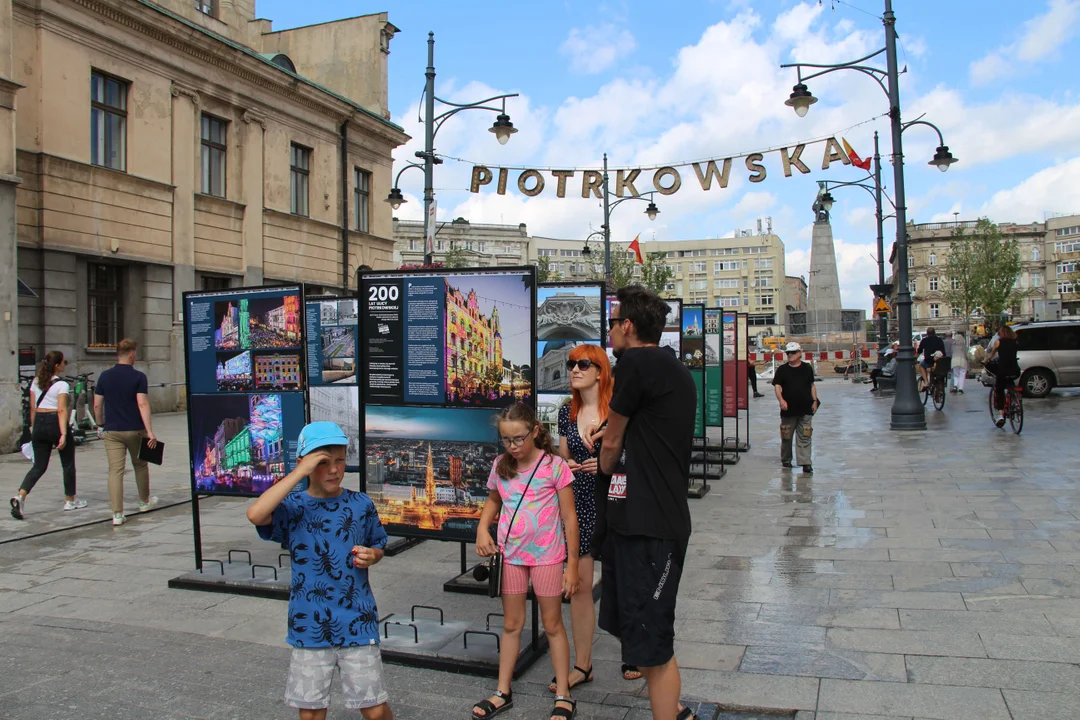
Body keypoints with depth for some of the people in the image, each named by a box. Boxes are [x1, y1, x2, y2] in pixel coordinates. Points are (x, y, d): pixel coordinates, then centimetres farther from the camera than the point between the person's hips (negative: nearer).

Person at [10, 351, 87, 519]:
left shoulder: (36, 382, 9)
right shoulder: (62, 385, -12)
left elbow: (32, 407, 12)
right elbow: (62, 410, -19)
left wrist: (33, 427, 19)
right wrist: (63, 434, -22)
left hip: (39, 423, 6)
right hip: (55, 423, -6)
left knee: (39, 466, 8)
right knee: (68, 464, 11)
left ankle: (20, 496, -14)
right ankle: (70, 500, 21)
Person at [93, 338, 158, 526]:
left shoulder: (105, 376, 3)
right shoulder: (138, 377, -8)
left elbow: (97, 405, 6)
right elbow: (142, 404, -16)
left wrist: (100, 426, 20)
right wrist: (150, 431, -17)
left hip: (111, 431, 2)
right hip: (134, 430, -2)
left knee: (115, 471, -1)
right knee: (140, 465, 18)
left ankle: (117, 514, -6)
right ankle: (145, 502, 34)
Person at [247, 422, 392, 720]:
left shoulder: (362, 505, -2)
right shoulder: (293, 507, -8)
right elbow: (255, 514, -29)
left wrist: (372, 556, -9)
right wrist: (300, 472, -28)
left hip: (358, 623, 0)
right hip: (309, 627, 0)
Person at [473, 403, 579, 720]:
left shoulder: (554, 465, -13)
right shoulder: (500, 466, -1)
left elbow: (569, 518, -9)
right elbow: (493, 501, 18)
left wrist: (572, 565, -8)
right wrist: (482, 529, -1)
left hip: (546, 555, -4)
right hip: (510, 554, 4)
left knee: (552, 625, 8)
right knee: (511, 624, 15)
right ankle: (503, 692, 27)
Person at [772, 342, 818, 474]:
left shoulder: (807, 368, 7)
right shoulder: (782, 369, 2)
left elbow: (812, 385, 15)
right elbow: (777, 386, -5)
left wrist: (814, 401, 8)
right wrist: (781, 400, -22)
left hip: (805, 409, 0)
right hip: (788, 409, 0)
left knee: (804, 437, -2)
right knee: (786, 437, 9)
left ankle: (805, 463, -2)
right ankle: (786, 460, 24)